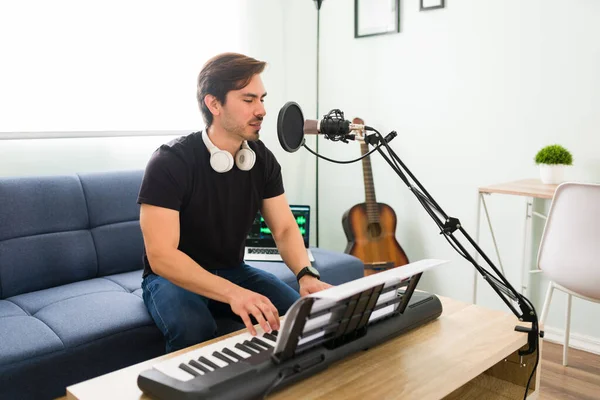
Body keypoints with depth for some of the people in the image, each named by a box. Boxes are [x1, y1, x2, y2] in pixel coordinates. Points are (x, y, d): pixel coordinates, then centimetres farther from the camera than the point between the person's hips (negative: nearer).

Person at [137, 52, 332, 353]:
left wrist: (306, 274, -28)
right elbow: (161, 256, -31)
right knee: (195, 332, -36)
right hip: (173, 277, -4)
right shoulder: (169, 162, -23)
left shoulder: (262, 158, -5)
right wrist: (232, 293, -45)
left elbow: (285, 229, -5)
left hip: (233, 271, 5)